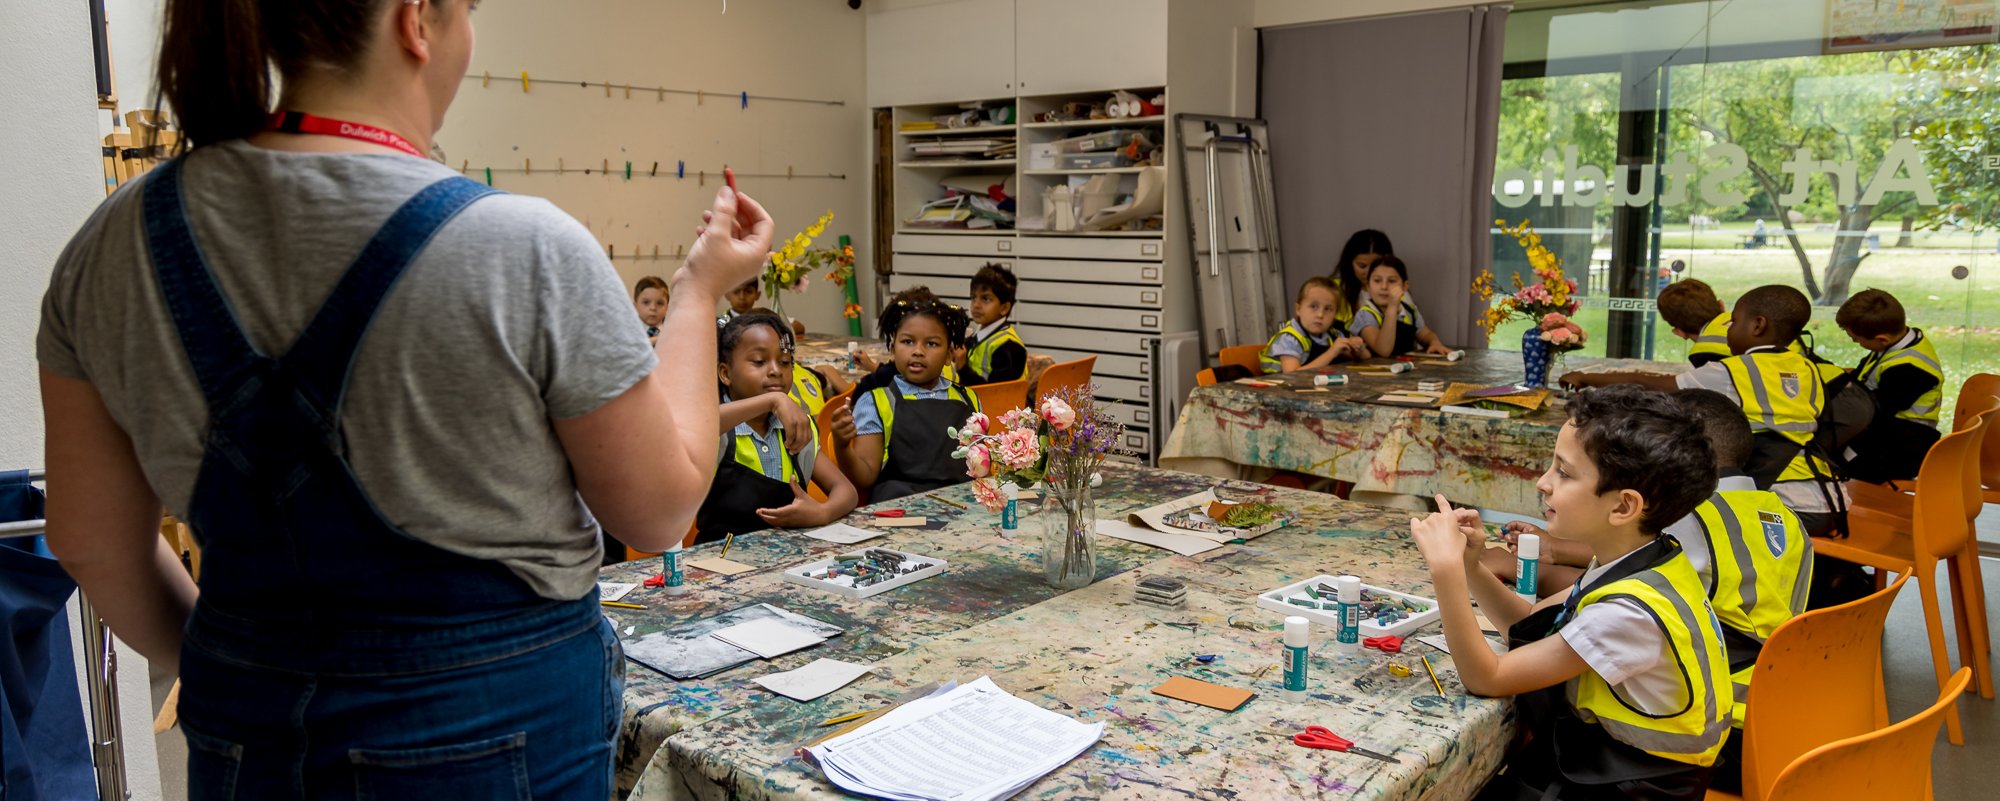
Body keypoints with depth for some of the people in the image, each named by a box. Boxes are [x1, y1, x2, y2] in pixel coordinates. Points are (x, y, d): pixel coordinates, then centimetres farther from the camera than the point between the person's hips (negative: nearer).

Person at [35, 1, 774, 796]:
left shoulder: (116, 239, -6)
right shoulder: (529, 253, -23)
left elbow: (93, 539, 3)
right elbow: (661, 510, -11)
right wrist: (700, 291, -1)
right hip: (502, 729, -4)